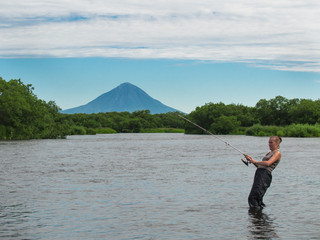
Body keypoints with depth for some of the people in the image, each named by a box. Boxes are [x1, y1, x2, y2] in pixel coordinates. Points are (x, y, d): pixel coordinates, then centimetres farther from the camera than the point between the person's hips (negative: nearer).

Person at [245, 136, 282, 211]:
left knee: (253, 197, -19)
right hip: (258, 174, 9)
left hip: (265, 175, -9)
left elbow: (268, 163, -15)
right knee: (258, 199, 4)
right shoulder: (268, 153, 27)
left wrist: (255, 161, -6)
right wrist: (251, 159, 12)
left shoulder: (277, 153, 1)